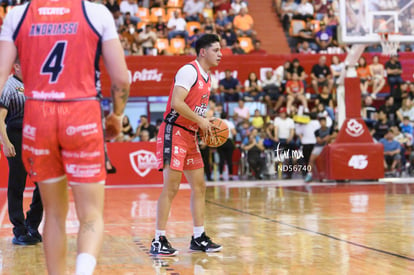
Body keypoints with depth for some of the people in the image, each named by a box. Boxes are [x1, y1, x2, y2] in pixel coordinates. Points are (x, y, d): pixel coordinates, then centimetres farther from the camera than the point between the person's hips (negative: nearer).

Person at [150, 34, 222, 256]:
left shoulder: (206, 77, 15)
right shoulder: (189, 71, -14)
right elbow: (176, 103, -25)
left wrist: (206, 123, 7)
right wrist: (200, 121, -18)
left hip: (190, 136, 10)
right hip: (174, 133, -10)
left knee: (199, 186, 10)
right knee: (171, 187, -11)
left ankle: (199, 238, 18)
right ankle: (158, 241, -5)